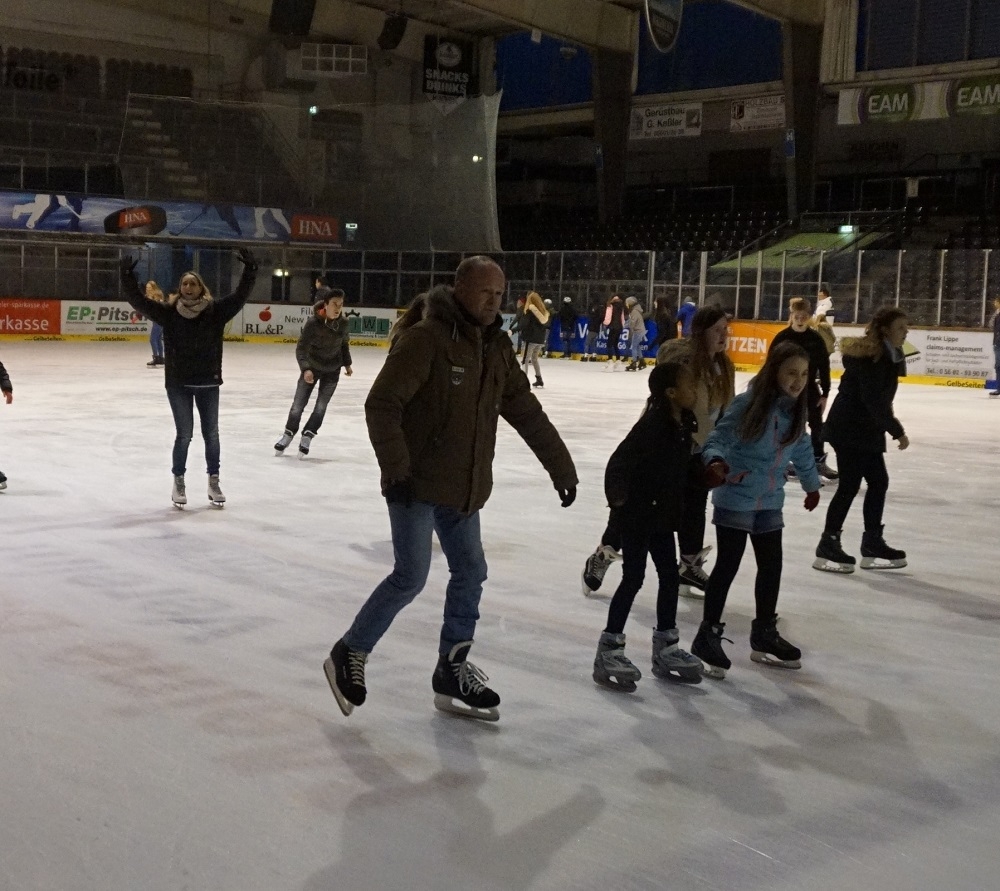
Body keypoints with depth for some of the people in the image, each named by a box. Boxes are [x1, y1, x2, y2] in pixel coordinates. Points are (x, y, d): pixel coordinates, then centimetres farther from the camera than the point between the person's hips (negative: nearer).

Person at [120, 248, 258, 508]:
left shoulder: (216, 310, -4)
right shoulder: (168, 312, -4)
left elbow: (240, 296, -11)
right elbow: (139, 302, -8)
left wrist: (250, 270, -22)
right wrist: (128, 276, -19)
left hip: (208, 383, 1)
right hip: (178, 383, -1)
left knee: (211, 434, 10)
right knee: (184, 435, 1)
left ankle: (213, 483, 22)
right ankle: (178, 483, 17)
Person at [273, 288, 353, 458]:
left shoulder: (344, 324, -16)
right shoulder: (313, 324, -28)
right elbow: (301, 349, -31)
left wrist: (347, 364, 10)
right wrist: (305, 369, -45)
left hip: (332, 370, 2)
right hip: (311, 367, -2)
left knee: (321, 406, 2)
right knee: (298, 404, 5)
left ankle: (307, 437, 16)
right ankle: (288, 434, 25)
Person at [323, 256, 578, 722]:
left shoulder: (496, 348, 8)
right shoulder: (425, 339, -16)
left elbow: (528, 413, 13)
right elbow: (381, 405, -20)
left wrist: (561, 469, 14)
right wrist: (395, 468, -25)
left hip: (463, 489, 8)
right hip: (417, 484, -8)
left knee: (470, 571, 10)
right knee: (411, 577, -7)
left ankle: (452, 672, 22)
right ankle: (349, 654, 12)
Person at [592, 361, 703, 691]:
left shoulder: (682, 423, 3)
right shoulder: (652, 425, -22)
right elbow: (618, 464, -25)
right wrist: (619, 500, -22)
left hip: (662, 515, 9)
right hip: (636, 516, -9)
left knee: (670, 576, 13)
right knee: (633, 578, -4)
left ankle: (666, 648, 26)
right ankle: (609, 651, 6)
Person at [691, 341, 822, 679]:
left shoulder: (797, 411, 3)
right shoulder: (747, 404, -18)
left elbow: (802, 449, 18)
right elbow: (718, 438, -19)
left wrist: (811, 483, 30)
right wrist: (715, 461, -40)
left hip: (770, 501, 7)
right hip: (735, 498, -7)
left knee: (772, 565, 13)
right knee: (728, 565, -2)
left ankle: (765, 633, 29)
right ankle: (708, 635, 10)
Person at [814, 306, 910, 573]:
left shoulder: (886, 355, 10)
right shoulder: (870, 357, -19)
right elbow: (874, 401, -24)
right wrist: (897, 431, -19)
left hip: (865, 430, 10)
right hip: (850, 429, -10)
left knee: (878, 482, 11)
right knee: (850, 485, -7)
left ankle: (873, 544, 19)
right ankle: (828, 546, 2)